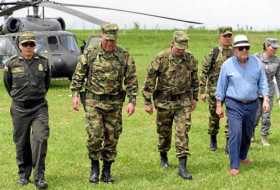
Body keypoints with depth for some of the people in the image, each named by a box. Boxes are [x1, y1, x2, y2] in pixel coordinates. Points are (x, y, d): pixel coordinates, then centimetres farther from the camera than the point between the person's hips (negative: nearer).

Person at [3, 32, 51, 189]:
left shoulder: (43, 62, 2)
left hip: (39, 108, 0)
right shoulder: (12, 64, -1)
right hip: (19, 109, 1)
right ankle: (23, 175, 22)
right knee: (21, 143, 8)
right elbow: (7, 83, 15)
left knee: (40, 139, -13)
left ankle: (39, 177, -9)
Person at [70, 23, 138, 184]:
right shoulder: (90, 54, -1)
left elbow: (131, 80, 1)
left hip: (114, 103, 1)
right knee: (94, 136, -9)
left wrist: (132, 101, -5)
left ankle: (107, 172, 18)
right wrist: (75, 94, -3)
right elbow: (78, 76, 5)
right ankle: (95, 168, 11)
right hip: (94, 101, -1)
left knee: (112, 138, 6)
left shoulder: (124, 56, -1)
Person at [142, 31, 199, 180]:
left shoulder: (190, 59, -3)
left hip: (183, 101, 1)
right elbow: (149, 81, -10)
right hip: (164, 101, -1)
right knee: (164, 132, 12)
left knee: (183, 132, -6)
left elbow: (194, 79, 12)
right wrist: (147, 102, -10)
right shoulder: (161, 59, -13)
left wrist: (194, 98, 14)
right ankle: (163, 157, 38)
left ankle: (182, 167, -7)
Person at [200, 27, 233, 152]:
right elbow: (204, 72, -3)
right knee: (214, 116, 9)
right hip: (215, 89, -2)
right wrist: (202, 91, -7)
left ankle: (229, 144, -1)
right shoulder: (213, 53, -3)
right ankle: (213, 139, 29)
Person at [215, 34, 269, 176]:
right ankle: (234, 166, -8)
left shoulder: (256, 62, -1)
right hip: (234, 105, -3)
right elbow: (221, 86, -1)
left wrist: (265, 99, -8)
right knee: (235, 134, -13)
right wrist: (219, 106, -1)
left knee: (248, 134, 16)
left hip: (252, 105, 3)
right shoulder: (227, 65, -7)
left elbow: (262, 82, 3)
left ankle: (242, 156, 39)